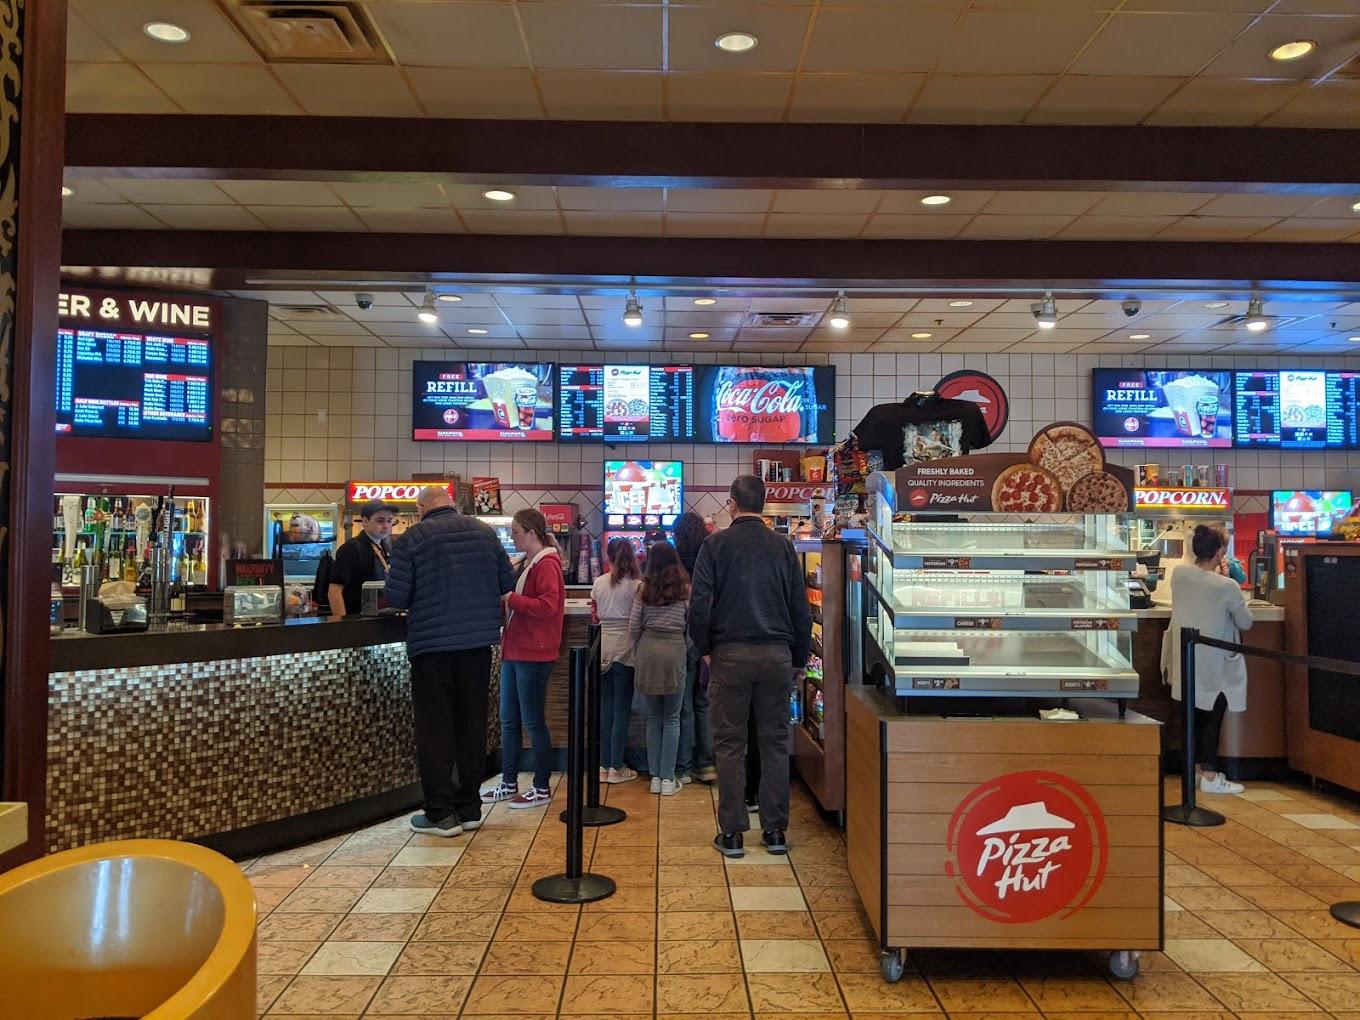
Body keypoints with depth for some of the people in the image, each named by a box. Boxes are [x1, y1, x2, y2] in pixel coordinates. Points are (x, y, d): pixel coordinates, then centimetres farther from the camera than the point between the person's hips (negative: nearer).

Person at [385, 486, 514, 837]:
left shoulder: (411, 539, -7)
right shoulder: (484, 532, 4)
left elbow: (396, 597, -8)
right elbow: (507, 584, 7)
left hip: (432, 643, -4)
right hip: (479, 640, 4)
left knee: (434, 728, 6)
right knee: (471, 724, 13)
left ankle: (441, 814, 9)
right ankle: (469, 808, 21)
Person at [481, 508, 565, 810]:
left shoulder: (547, 565, -14)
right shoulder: (526, 563, 16)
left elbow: (548, 606, -23)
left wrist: (510, 598, -19)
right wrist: (504, 597, 6)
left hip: (533, 655, -10)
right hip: (514, 651, 10)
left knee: (533, 722, 0)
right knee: (509, 721, 13)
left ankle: (542, 789, 11)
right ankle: (509, 784, 23)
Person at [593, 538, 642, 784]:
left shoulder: (598, 584, 2)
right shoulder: (636, 585, -8)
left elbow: (595, 617, 9)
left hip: (603, 650, 4)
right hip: (625, 650, -3)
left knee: (605, 708, 11)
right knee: (622, 709, 4)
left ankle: (603, 766, 15)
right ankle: (616, 767, 7)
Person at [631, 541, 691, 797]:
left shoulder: (644, 589, 4)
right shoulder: (685, 588, 1)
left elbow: (633, 627, 4)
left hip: (647, 651, 2)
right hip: (674, 650, -2)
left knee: (653, 717, 12)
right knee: (671, 718, 6)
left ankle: (655, 776, 15)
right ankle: (667, 779, 6)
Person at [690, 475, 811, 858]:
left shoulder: (716, 544, -3)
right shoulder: (784, 547, 5)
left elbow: (700, 605, -8)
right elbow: (801, 610, 7)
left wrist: (706, 648, 8)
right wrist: (799, 661, 15)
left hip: (730, 654, -2)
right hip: (777, 654, 2)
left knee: (730, 744, 5)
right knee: (775, 743, 10)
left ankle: (731, 833, 10)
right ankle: (775, 830, 15)